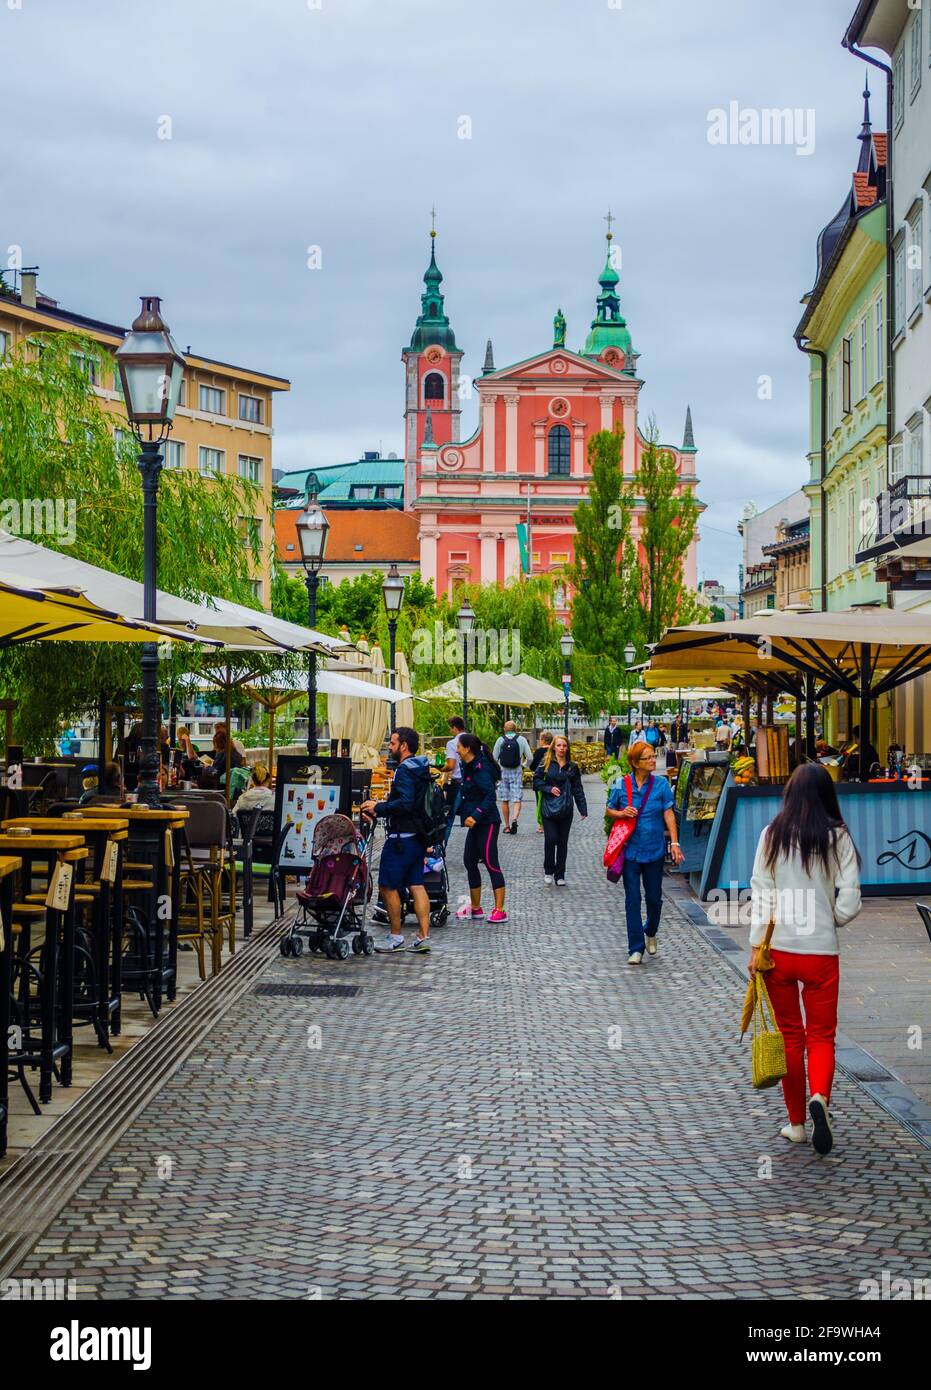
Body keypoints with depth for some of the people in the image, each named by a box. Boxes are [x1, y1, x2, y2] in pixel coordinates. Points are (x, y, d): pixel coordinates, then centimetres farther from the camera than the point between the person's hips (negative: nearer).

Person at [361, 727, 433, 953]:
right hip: (417, 836, 10)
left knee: (388, 886, 0)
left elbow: (404, 804, -26)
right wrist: (378, 811, 12)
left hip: (402, 837, -10)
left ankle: (396, 936, 6)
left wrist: (378, 807, -14)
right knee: (416, 885, 8)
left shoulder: (405, 770, -15)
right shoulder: (420, 769, 15)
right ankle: (423, 937, 6)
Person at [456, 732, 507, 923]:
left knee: (490, 863, -8)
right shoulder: (469, 768, 13)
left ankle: (499, 911, -6)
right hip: (476, 823, 10)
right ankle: (475, 908, 21)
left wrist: (475, 816, -27)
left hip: (487, 822, -10)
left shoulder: (480, 768, -16)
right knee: (469, 861, 13)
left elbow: (490, 796, -23)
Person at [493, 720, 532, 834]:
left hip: (503, 772, 1)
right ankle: (514, 819, -26)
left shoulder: (500, 740, 0)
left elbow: (494, 758, 1)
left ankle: (507, 826, 11)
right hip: (517, 772, -1)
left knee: (505, 801, 9)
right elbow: (529, 758, -2)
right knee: (517, 799, -2)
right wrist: (524, 765, 16)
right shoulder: (521, 740, 0)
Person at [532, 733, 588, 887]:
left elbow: (578, 789, 7)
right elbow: (536, 780, 2)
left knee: (562, 842, 6)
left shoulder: (572, 767, 6)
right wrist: (549, 789, -13)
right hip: (549, 807, -2)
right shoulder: (546, 763, 0)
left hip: (565, 809, 2)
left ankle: (560, 875, 15)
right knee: (550, 839, -11)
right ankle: (548, 871, 8)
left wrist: (583, 809, 2)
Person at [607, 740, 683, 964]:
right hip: (630, 850, -1)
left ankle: (650, 933, 39)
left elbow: (669, 814, -3)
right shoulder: (621, 785, -1)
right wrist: (622, 814, -13)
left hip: (654, 850, 1)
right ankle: (636, 948, 3)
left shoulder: (661, 784, -1)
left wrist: (675, 842, -11)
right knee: (632, 900, -2)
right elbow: (609, 811, 9)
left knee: (654, 898, 10)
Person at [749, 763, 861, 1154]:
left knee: (790, 1034, 14)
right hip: (821, 950, -1)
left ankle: (796, 1123, 18)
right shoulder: (837, 837, -5)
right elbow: (849, 904, -7)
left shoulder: (773, 834, -3)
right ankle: (820, 1097, -20)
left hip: (778, 949, 1)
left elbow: (760, 892, -4)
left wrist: (756, 945, 1)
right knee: (821, 1035, 9)